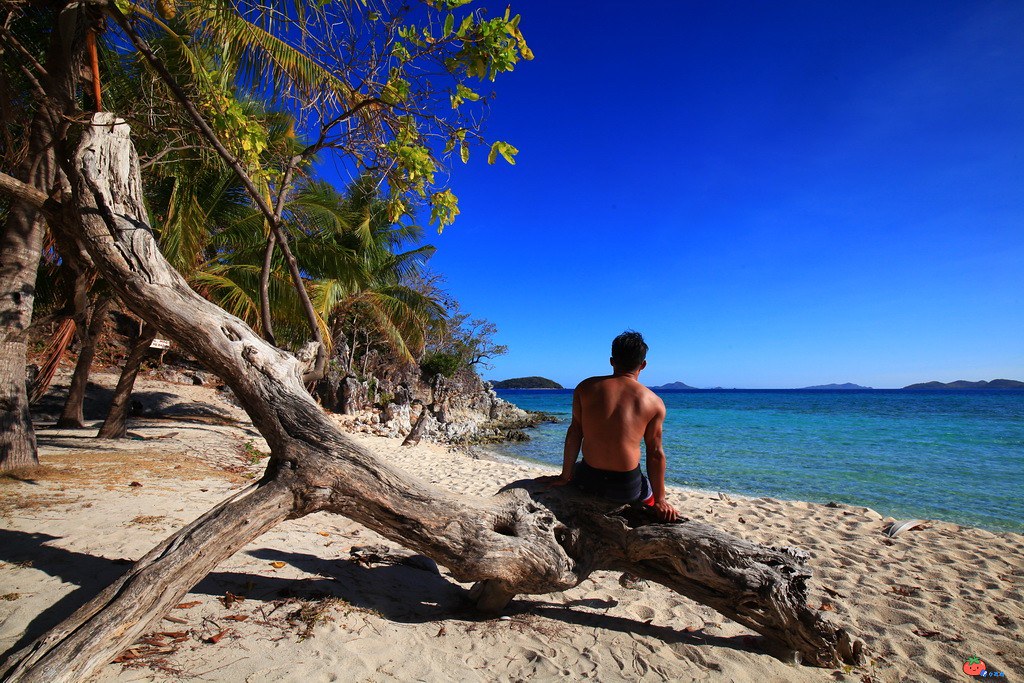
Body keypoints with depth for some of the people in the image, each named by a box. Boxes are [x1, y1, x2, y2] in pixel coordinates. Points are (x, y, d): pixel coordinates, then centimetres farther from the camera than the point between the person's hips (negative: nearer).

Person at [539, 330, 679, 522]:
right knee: (652, 498, 32)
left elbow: (574, 433, -2)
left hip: (588, 479, 1)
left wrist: (565, 476, 6)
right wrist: (660, 500, 4)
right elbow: (655, 454, -2)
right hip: (627, 488, -1)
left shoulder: (586, 387, -1)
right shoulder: (654, 402, -3)